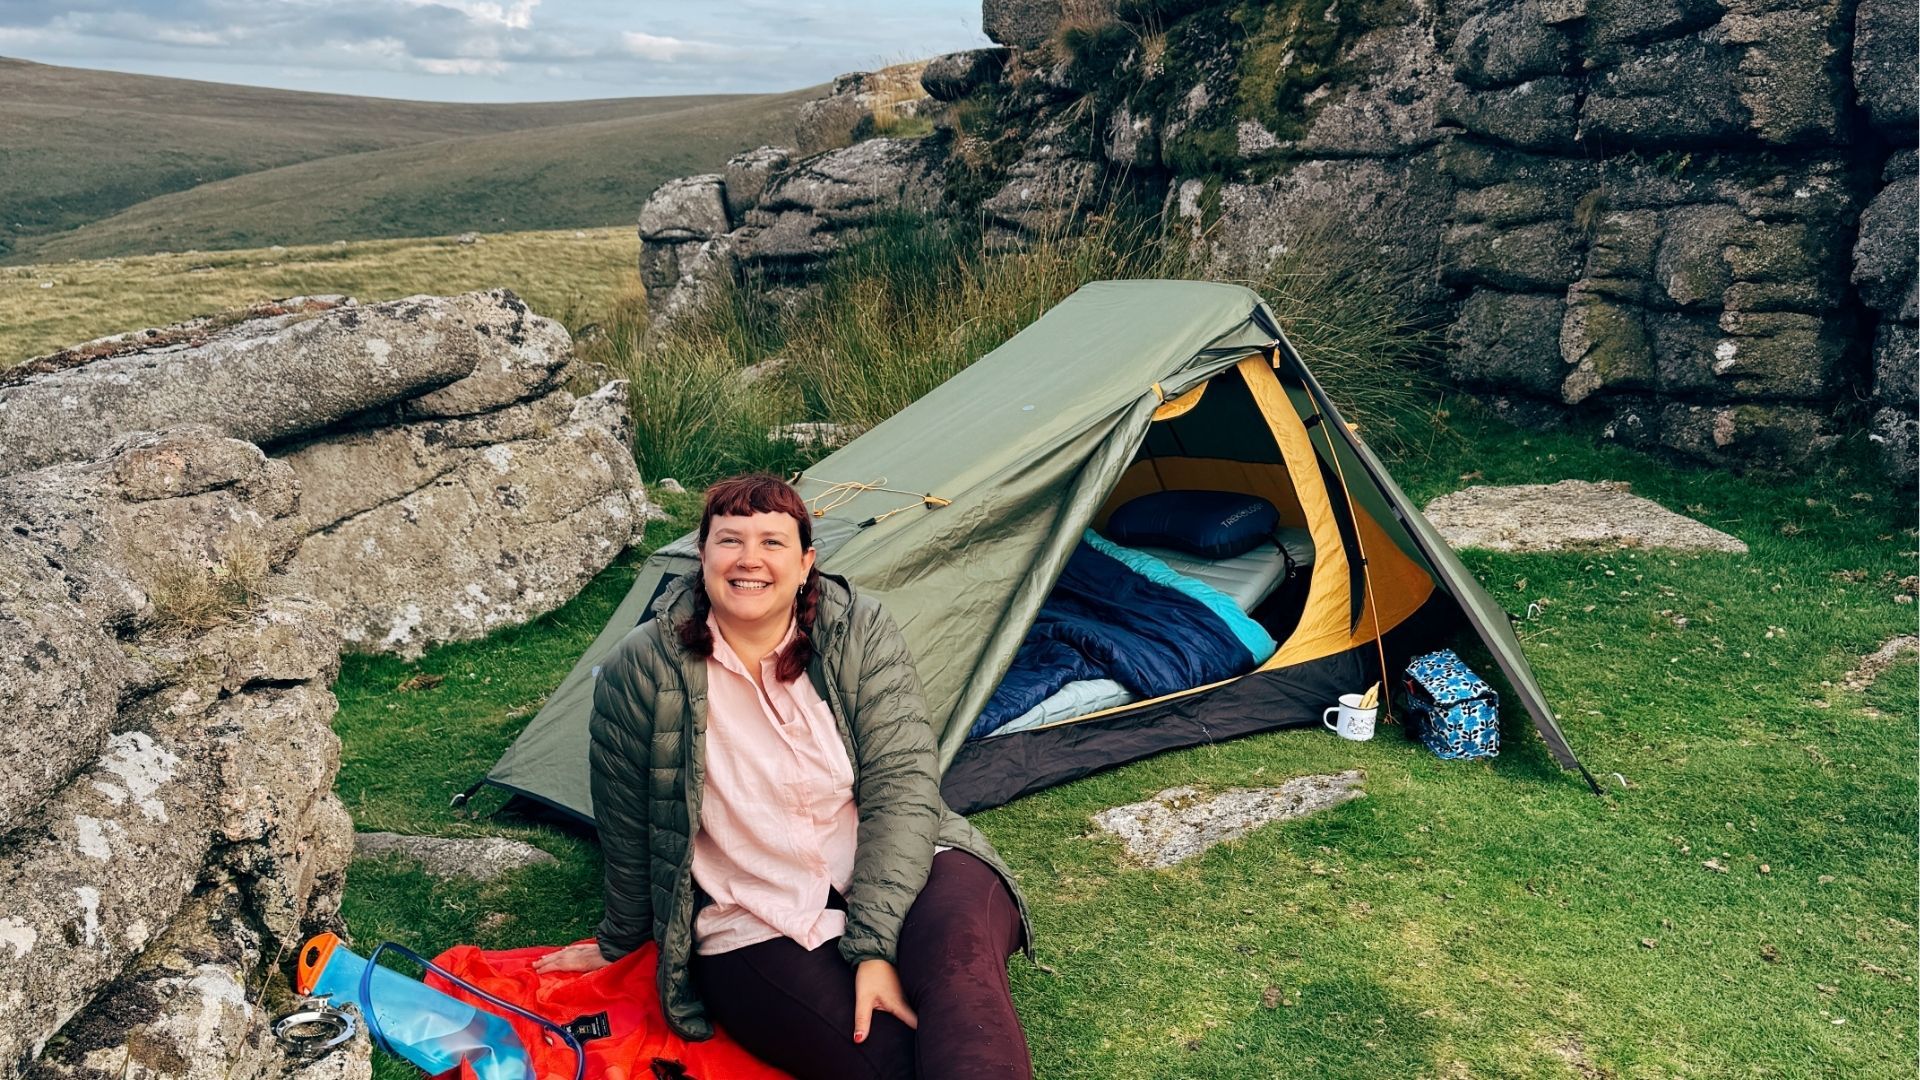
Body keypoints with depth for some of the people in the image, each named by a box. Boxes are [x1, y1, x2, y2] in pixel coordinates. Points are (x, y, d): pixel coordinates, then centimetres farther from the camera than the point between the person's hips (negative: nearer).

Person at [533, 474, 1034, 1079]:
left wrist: (876, 945, -21)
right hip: (757, 931, -1)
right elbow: (628, 828, 5)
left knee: (962, 955, -34)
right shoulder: (642, 670, -8)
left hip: (891, 878, 2)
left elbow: (901, 786, -12)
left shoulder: (861, 635, -6)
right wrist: (620, 940, 18)